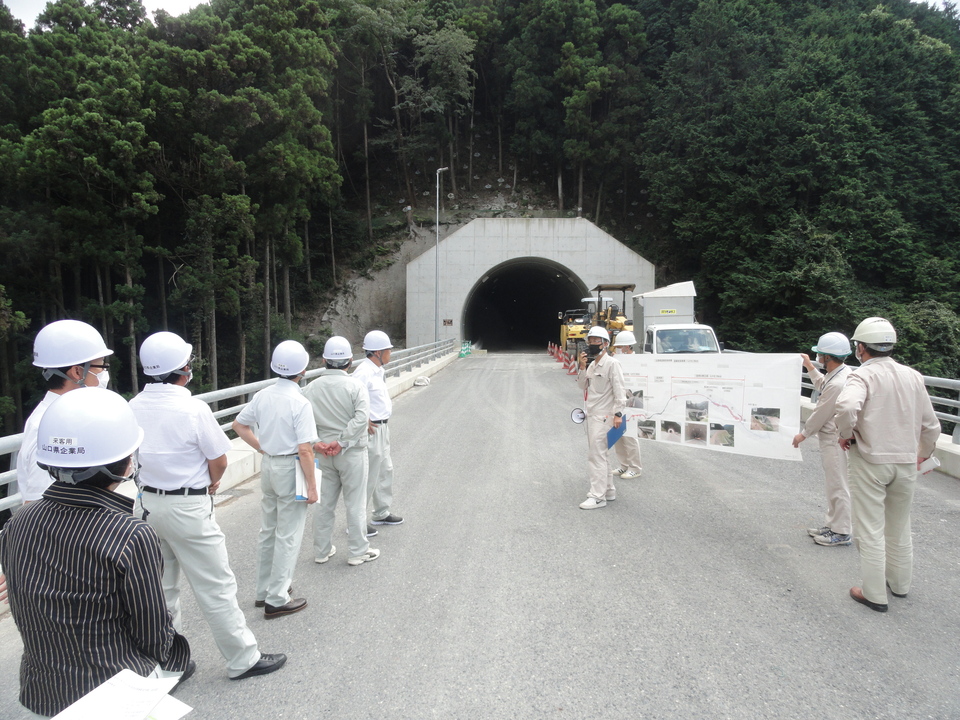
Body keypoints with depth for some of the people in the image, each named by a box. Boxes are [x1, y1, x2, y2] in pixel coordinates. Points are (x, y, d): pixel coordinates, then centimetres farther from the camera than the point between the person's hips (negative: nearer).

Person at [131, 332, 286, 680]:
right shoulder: (194, 409, -20)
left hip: (148, 503, 7)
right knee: (216, 587, 4)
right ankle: (243, 659, 16)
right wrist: (210, 484, 10)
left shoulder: (134, 407, -2)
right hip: (188, 507, -7)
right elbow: (219, 461, -13)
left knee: (159, 586, 19)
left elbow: (141, 454, 9)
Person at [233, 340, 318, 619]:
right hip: (290, 469, -7)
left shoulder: (263, 396, 1)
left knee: (268, 532, 19)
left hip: (268, 465, 7)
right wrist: (311, 486, -15)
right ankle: (277, 600, 9)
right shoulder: (300, 403, -20)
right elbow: (304, 449, -22)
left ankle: (265, 590, 32)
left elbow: (239, 424, 12)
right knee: (288, 537, 3)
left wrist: (262, 448, 14)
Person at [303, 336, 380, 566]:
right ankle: (358, 551, 17)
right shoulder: (355, 386, -12)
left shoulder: (312, 388, -1)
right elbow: (361, 418, -23)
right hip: (352, 453, -4)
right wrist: (341, 442, -18)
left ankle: (321, 551, 27)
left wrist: (317, 443, -9)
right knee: (355, 504, 7)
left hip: (323, 454, 4)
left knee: (324, 503, 15)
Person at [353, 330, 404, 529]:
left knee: (385, 471, 21)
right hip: (371, 431, -10)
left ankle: (381, 513, 37)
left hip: (382, 428, 10)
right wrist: (364, 422, -22)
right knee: (368, 476, -2)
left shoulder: (378, 371, 10)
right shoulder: (364, 372, -21)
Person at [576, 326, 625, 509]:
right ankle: (608, 490, 27)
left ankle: (598, 496, -3)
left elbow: (619, 390, -16)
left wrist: (618, 413, -21)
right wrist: (582, 368, -1)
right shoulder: (591, 364, 14)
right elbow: (582, 386, 12)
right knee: (600, 454, 16)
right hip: (592, 414, 9)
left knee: (596, 456, -9)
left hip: (603, 415, -9)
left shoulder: (612, 364, -12)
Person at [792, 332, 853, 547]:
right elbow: (822, 384, 25)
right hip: (832, 438, 10)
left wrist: (803, 434, -4)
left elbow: (820, 415, -17)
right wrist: (809, 366, 29)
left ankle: (841, 533, 11)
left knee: (838, 486, 0)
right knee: (834, 485, 18)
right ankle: (832, 525, 29)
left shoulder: (836, 385, -27)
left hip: (835, 441, -10)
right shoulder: (844, 371, 4)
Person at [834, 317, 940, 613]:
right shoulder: (913, 376, 4)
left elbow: (847, 406, -34)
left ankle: (875, 595, 13)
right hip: (905, 462, 6)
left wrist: (845, 434, -15)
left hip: (869, 460, -6)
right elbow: (931, 425, 11)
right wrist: (922, 454, 27)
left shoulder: (864, 375, -13)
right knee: (899, 527, 21)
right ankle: (900, 583, 37)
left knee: (870, 530, 4)